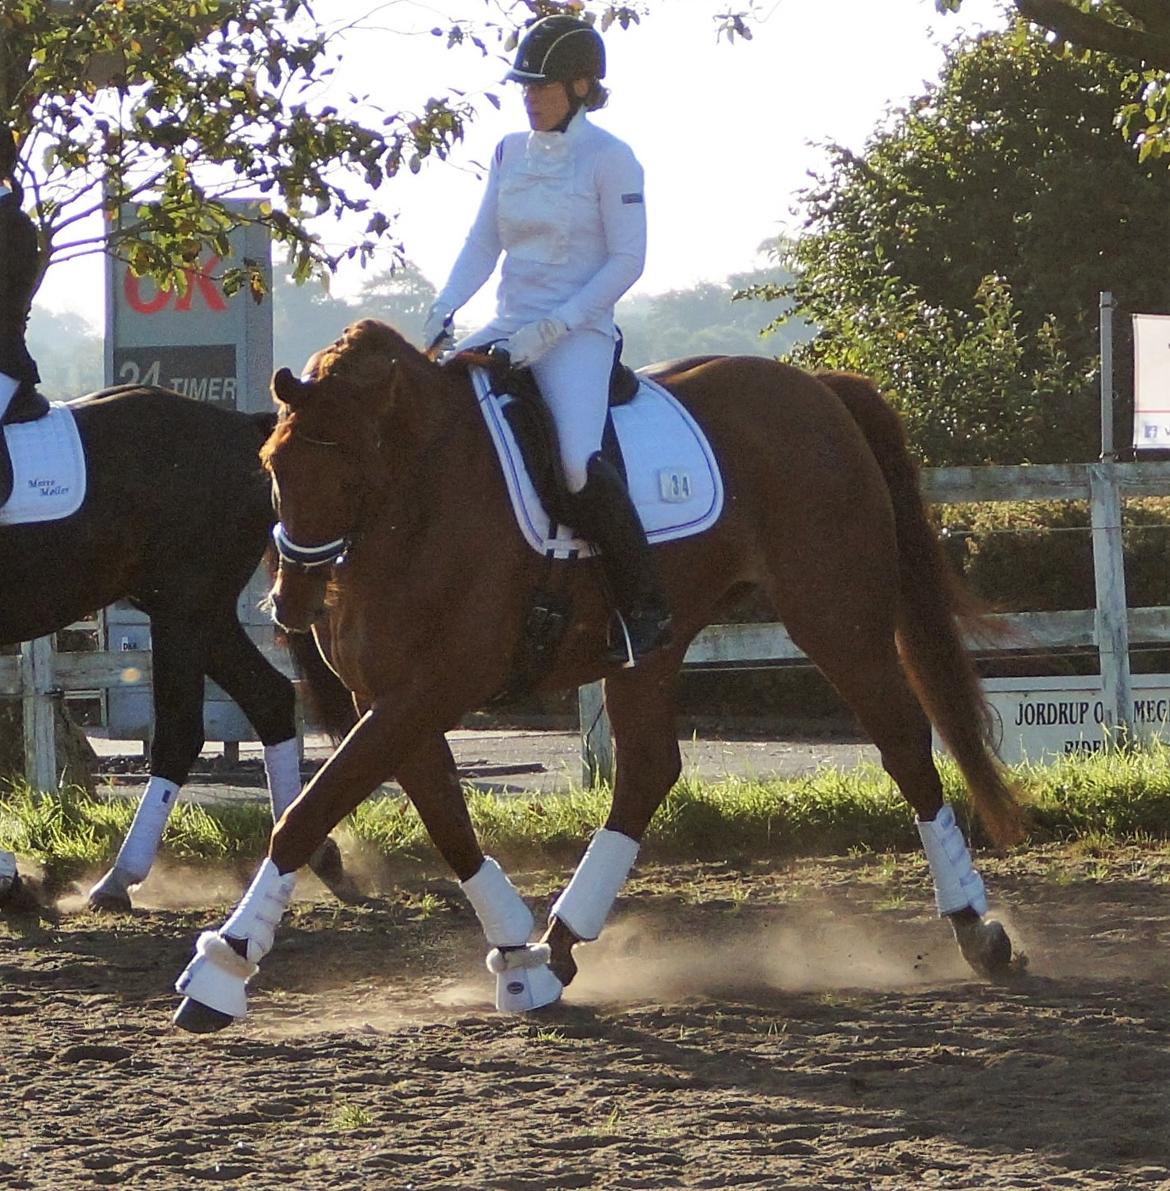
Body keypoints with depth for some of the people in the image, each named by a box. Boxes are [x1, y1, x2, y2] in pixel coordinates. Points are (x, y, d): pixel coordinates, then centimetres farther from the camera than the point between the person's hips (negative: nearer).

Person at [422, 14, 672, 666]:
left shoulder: (611, 159, -6)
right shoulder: (511, 152, 13)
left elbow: (627, 260, -10)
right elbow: (483, 244, 13)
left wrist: (554, 327, -17)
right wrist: (445, 311, -3)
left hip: (579, 333, -7)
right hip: (510, 327, 7)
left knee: (580, 458, -30)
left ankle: (646, 607, -19)